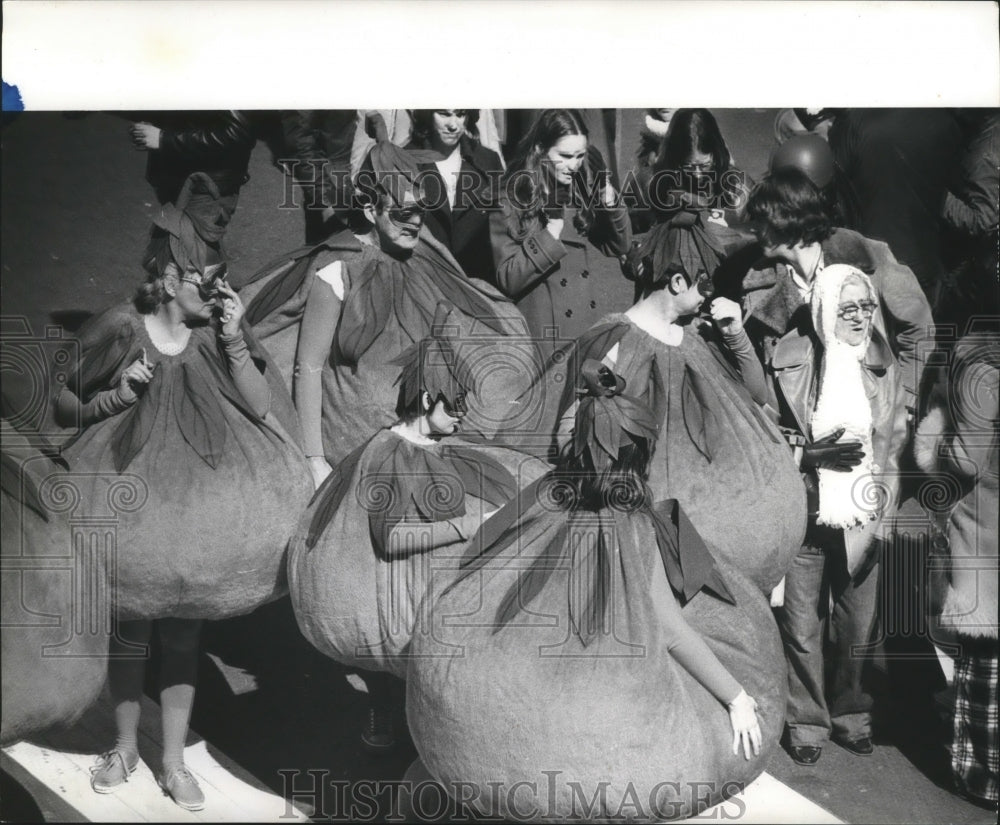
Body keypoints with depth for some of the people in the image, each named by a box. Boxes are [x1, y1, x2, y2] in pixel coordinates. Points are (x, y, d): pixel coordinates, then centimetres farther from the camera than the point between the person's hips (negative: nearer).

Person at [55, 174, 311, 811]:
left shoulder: (220, 330, -4)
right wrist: (111, 399, -19)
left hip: (201, 505, 2)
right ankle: (126, 745, 32)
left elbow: (263, 408, -10)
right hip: (133, 498, -1)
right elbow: (62, 405, -1)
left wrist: (234, 343, -18)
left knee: (183, 634, 10)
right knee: (130, 632, 10)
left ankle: (175, 760, 24)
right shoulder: (121, 328, -10)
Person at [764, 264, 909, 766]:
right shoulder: (788, 364, -7)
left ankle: (850, 714, 31)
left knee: (858, 627, 10)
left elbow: (895, 446, 8)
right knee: (802, 628, 4)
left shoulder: (882, 366, 3)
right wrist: (813, 453, -16)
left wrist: (884, 516, 3)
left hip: (863, 519, 3)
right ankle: (807, 722, 23)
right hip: (805, 517, -2)